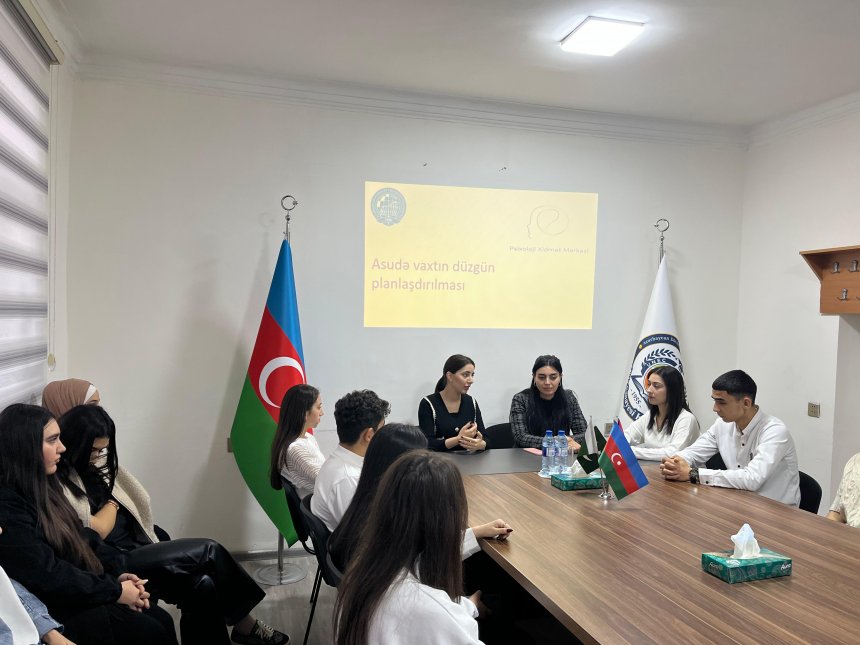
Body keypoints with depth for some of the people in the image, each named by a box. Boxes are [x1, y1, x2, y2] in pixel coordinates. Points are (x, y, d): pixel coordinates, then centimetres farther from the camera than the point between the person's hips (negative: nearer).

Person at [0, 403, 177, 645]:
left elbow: (82, 538, 11)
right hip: (58, 609, -8)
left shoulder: (41, 486, 8)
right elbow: (48, 575, -24)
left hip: (83, 591, 8)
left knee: (163, 620, -4)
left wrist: (117, 572, -2)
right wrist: (115, 590, -16)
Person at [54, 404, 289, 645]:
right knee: (209, 551, -14)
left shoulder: (94, 467, 11)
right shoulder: (61, 485, -15)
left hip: (136, 551, 8)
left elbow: (136, 503, 17)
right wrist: (112, 503, 1)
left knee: (201, 584, -14)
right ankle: (245, 625, 4)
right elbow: (98, 530, -16)